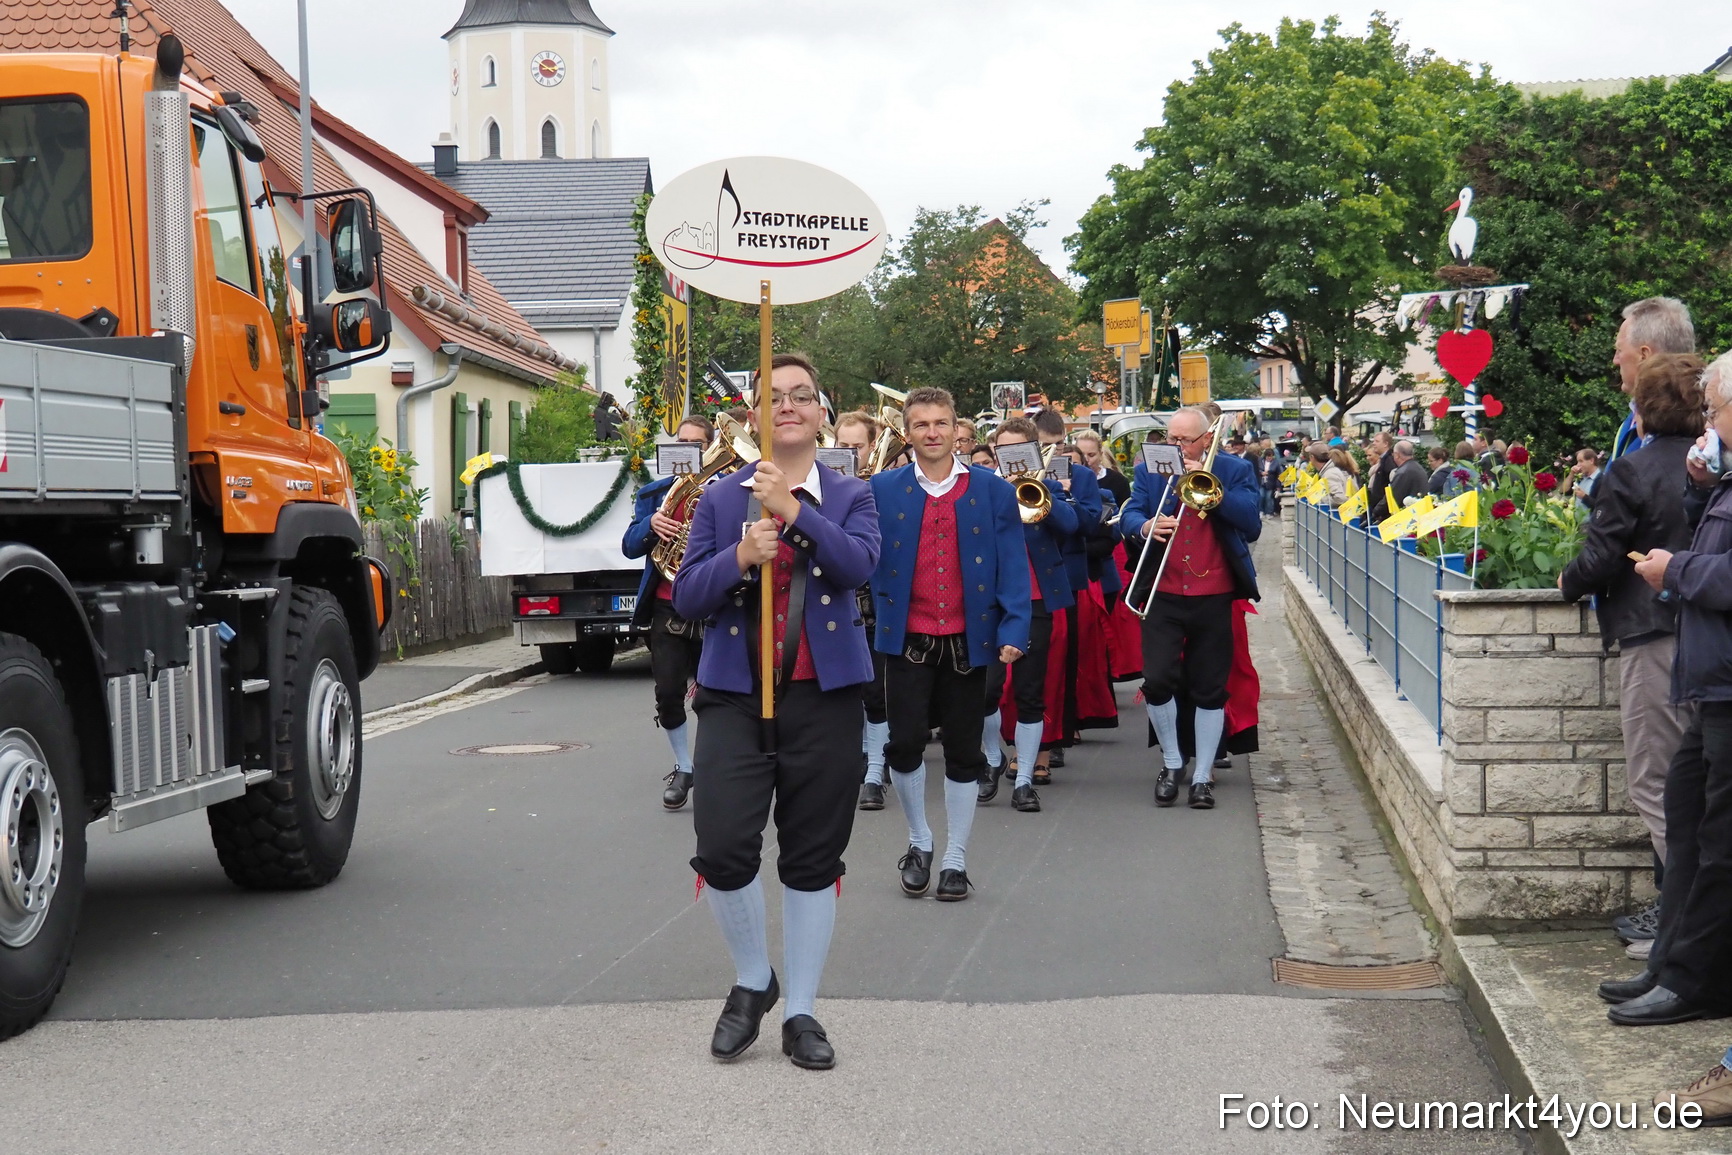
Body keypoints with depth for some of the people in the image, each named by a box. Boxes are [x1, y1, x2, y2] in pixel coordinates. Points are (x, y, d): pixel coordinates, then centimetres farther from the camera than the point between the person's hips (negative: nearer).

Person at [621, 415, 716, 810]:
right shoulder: (654, 494, 12)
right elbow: (630, 547, 5)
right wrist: (650, 525, -15)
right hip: (668, 608, 2)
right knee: (668, 694, -3)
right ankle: (684, 767, 14)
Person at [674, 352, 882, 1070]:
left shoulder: (850, 497, 8)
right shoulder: (721, 500, 9)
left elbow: (860, 564, -13)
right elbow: (686, 598, 1)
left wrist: (795, 510, -23)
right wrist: (740, 557, -15)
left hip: (824, 695, 0)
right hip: (734, 694, 0)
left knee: (813, 860, 6)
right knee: (723, 847, -13)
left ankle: (800, 1012, 19)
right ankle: (752, 982, 13)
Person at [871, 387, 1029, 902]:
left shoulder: (993, 491, 2)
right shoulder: (883, 490, 3)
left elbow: (1013, 565, 0)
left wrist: (1014, 629, -9)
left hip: (969, 640, 0)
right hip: (908, 640, 0)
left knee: (964, 752, 6)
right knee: (904, 743, -6)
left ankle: (955, 860, 18)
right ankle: (919, 843, 18)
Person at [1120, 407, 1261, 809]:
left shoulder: (1234, 471, 4)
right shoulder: (1150, 471, 9)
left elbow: (1252, 524, -7)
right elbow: (1128, 517, 2)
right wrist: (1145, 526, -21)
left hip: (1214, 598, -1)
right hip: (1163, 596, 1)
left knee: (1210, 688, 4)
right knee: (1157, 680, -10)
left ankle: (1203, 775, 14)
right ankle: (1171, 761, 12)